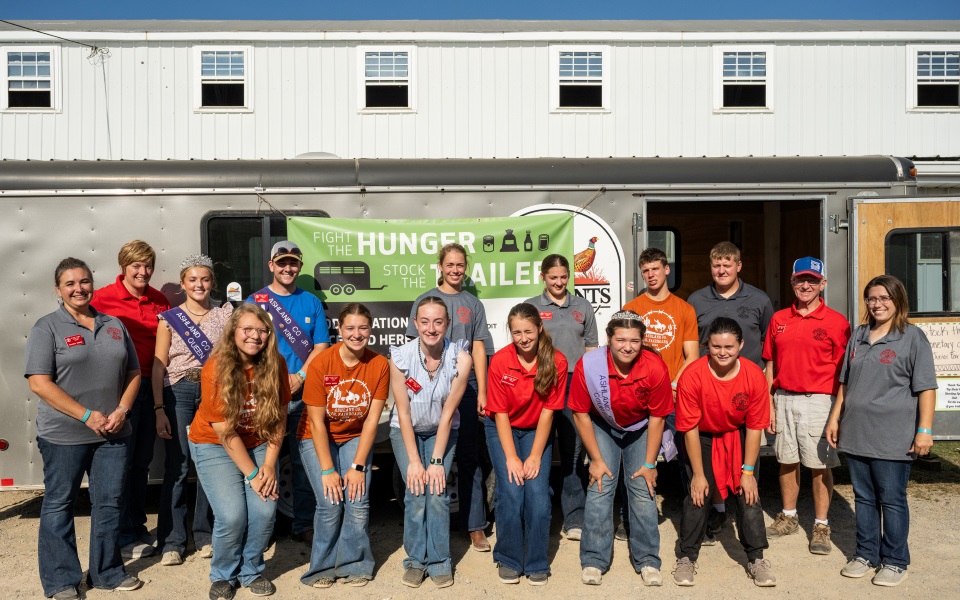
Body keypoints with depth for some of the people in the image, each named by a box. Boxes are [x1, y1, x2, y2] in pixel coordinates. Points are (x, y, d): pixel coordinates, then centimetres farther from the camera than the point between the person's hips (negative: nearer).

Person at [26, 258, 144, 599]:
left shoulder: (114, 325, 9)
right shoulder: (47, 327, -4)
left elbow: (133, 373, 11)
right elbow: (39, 382, -13)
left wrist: (122, 411, -6)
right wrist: (87, 415, -17)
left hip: (113, 433, 4)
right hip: (63, 436, -4)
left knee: (109, 503, 12)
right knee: (59, 504, 8)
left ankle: (108, 572, 26)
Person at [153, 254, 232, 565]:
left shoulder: (225, 314, 9)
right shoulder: (170, 318, 5)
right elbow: (158, 366, 2)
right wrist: (159, 410, -5)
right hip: (179, 392, -1)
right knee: (177, 466, -3)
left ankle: (205, 535, 19)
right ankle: (171, 542, 9)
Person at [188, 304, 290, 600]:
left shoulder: (275, 364, -12)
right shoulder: (216, 369, -21)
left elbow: (279, 417, -6)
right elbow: (225, 432, -19)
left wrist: (269, 465, -11)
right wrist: (251, 475, -16)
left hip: (258, 444, 3)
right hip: (214, 445, -3)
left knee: (265, 511, -12)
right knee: (232, 515, -15)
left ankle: (251, 570, 16)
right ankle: (223, 575, 14)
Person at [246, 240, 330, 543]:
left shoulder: (312, 303, 10)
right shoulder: (255, 301, 5)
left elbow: (321, 346, 4)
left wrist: (300, 377, -10)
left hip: (304, 394, 2)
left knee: (304, 460, 6)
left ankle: (303, 524, 17)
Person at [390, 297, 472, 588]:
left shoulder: (460, 358, -22)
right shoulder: (400, 357, -22)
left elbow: (448, 413, -18)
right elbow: (403, 412, -17)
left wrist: (437, 460, -19)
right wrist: (413, 461, -17)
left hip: (442, 431, 0)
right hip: (406, 431, 0)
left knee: (437, 491, -13)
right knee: (415, 491, -12)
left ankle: (439, 562, 5)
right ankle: (416, 560, 6)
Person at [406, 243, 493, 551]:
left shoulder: (473, 304, 10)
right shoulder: (425, 300, 6)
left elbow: (478, 348, 8)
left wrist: (482, 391, 2)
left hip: (465, 386, 1)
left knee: (469, 457, 3)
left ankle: (475, 526, 9)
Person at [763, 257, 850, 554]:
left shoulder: (836, 321, -2)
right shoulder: (779, 319, 9)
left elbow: (843, 371, -4)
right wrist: (769, 404, 6)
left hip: (818, 401, -4)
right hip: (783, 399, 4)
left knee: (819, 465, 2)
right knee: (787, 461, 14)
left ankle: (821, 526, 16)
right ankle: (789, 517, 29)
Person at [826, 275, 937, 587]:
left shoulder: (913, 337, -4)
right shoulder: (858, 336, 12)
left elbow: (926, 388, -7)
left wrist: (924, 429, -12)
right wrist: (835, 418, 14)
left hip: (892, 437, -5)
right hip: (856, 433, 5)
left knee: (891, 500, 4)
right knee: (864, 497, 13)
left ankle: (895, 561, 19)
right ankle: (866, 554, 26)